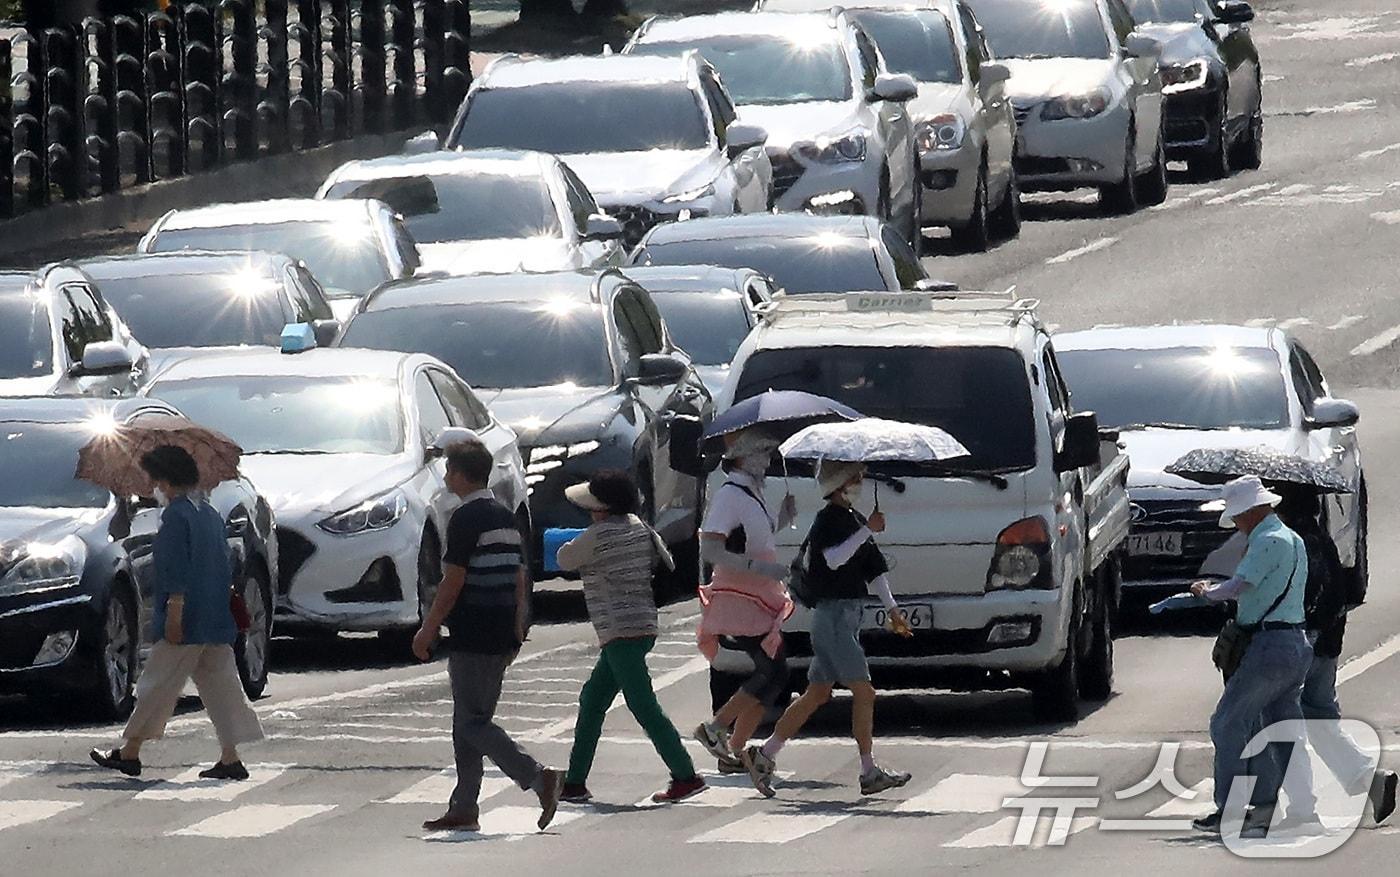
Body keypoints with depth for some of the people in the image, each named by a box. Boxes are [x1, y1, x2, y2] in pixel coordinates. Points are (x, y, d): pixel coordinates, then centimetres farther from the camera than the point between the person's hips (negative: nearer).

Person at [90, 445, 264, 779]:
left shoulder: (176, 516, -11)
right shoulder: (210, 514, 16)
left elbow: (178, 570, -19)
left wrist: (174, 613, -21)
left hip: (187, 625, -8)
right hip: (218, 623, 8)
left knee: (158, 684, -1)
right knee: (220, 685, 6)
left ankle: (129, 752, 6)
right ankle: (231, 759, 2)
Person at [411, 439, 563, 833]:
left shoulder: (466, 519, -13)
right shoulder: (505, 517, 14)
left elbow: (453, 582, -16)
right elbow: (519, 578, 18)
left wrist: (428, 630, -9)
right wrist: (516, 628, 23)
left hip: (472, 636, -9)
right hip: (502, 636, 9)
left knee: (473, 723, -7)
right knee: (472, 721, 14)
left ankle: (539, 778, -20)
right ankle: (464, 808, 14)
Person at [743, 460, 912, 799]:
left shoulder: (854, 520, 18)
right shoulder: (828, 520, -10)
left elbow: (874, 570, 23)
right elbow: (834, 559, -28)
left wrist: (892, 609, 17)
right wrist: (867, 531, -27)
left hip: (849, 615, 10)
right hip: (833, 613, -10)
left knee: (816, 694, 11)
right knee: (863, 692, -10)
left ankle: (764, 755, 15)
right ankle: (870, 773, -8)